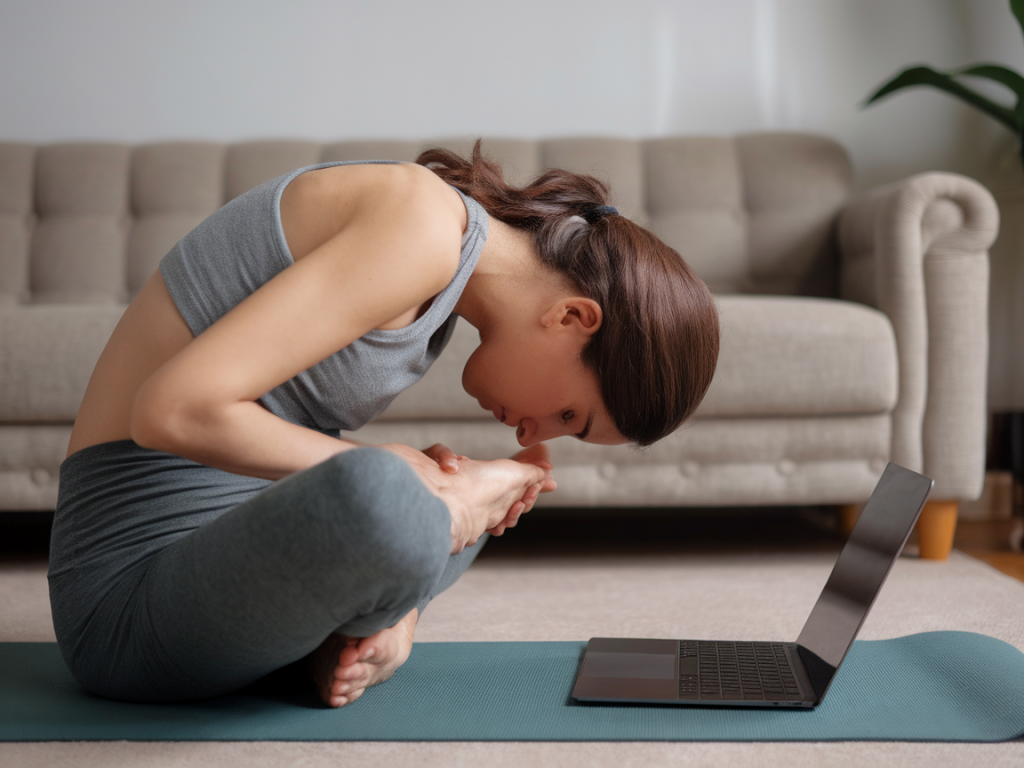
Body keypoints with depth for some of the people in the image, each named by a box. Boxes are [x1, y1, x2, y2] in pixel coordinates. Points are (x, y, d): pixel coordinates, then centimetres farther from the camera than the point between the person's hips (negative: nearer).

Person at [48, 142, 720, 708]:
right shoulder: (424, 227, -21)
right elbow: (174, 410, -27)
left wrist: (391, 615, -6)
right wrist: (399, 478, -20)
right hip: (138, 596, -9)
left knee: (481, 505, 27)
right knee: (381, 497, -39)